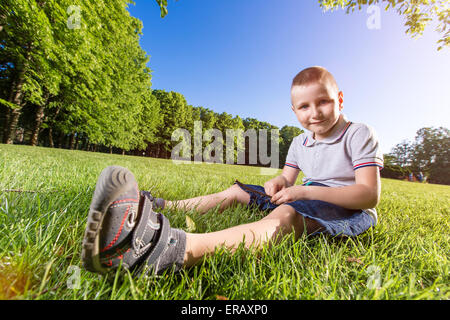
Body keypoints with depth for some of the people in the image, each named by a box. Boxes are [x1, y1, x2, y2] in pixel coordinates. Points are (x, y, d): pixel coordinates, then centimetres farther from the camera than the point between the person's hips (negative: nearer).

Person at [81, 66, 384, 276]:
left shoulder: (360, 135, -9)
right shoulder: (300, 143, 9)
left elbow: (370, 195, -17)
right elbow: (288, 177, 12)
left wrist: (308, 191, -28)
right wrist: (278, 182, -14)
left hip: (350, 210, -6)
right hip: (306, 199, 7)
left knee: (284, 216, -42)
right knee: (235, 192, 1)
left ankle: (173, 249, -66)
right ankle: (161, 207, 2)